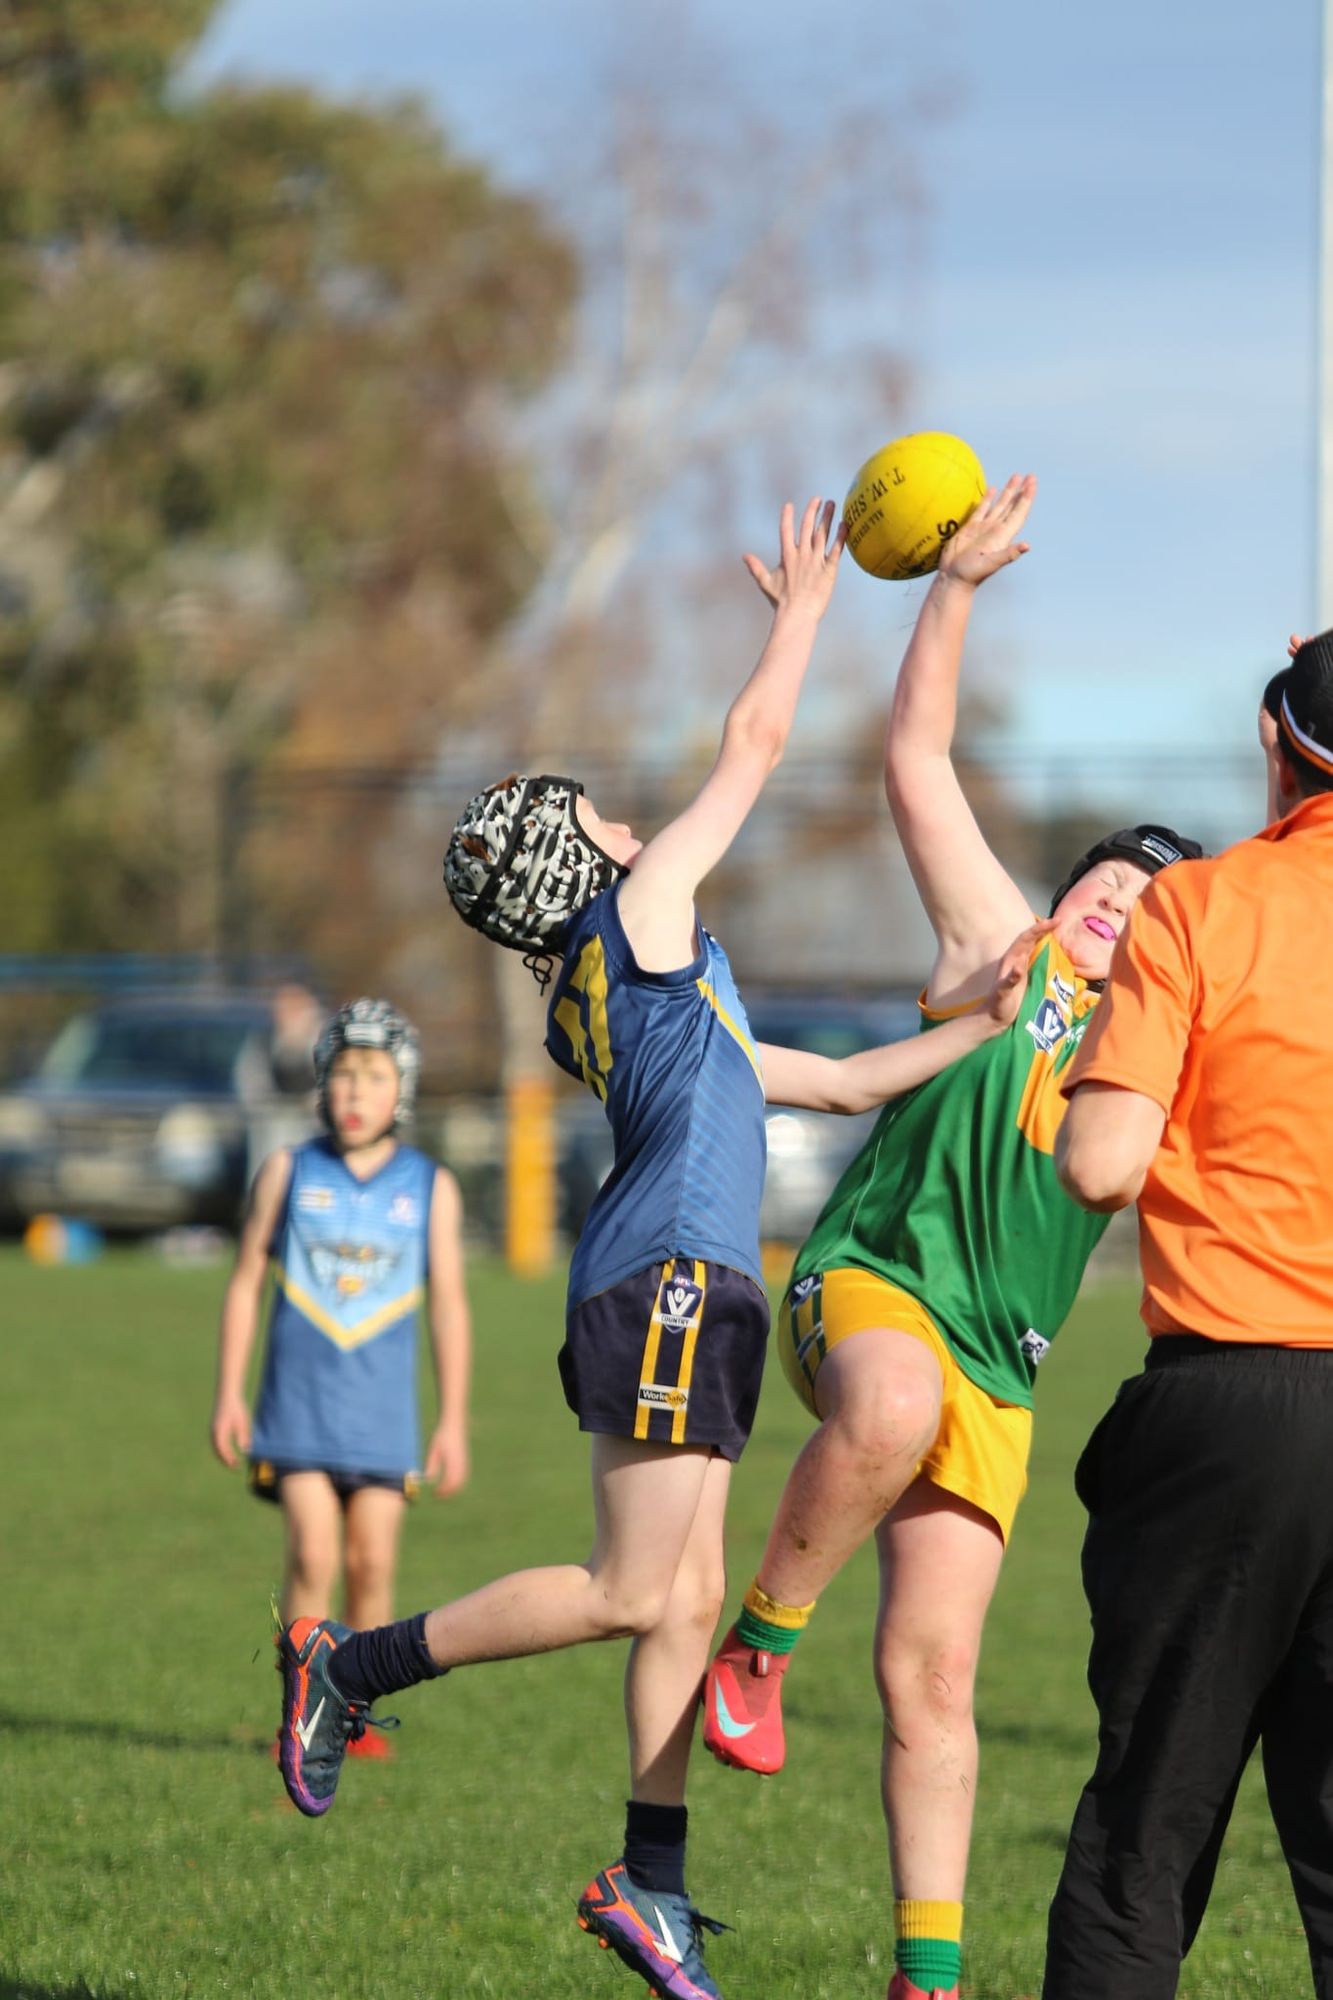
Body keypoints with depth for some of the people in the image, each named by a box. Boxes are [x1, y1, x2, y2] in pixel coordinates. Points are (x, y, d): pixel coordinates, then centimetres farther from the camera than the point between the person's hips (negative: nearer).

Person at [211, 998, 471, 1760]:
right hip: (300, 1402, -1)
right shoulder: (288, 1173, 2)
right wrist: (230, 1392, 3)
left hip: (382, 1407, 1)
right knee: (314, 1557, -11)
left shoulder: (431, 1188, 2)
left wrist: (454, 1420, 1)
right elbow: (245, 1284, 7)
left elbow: (449, 1305, 4)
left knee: (372, 1563, 0)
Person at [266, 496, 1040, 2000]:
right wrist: (801, 609, 15)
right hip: (670, 1277, -9)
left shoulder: (604, 1007, 24)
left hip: (684, 1297, 9)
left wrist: (989, 1026, 27)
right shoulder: (641, 914, 0)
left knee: (689, 1599, 6)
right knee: (628, 1592, -11)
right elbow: (754, 744, 3)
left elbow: (839, 1081, 28)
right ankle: (349, 1666, -3)